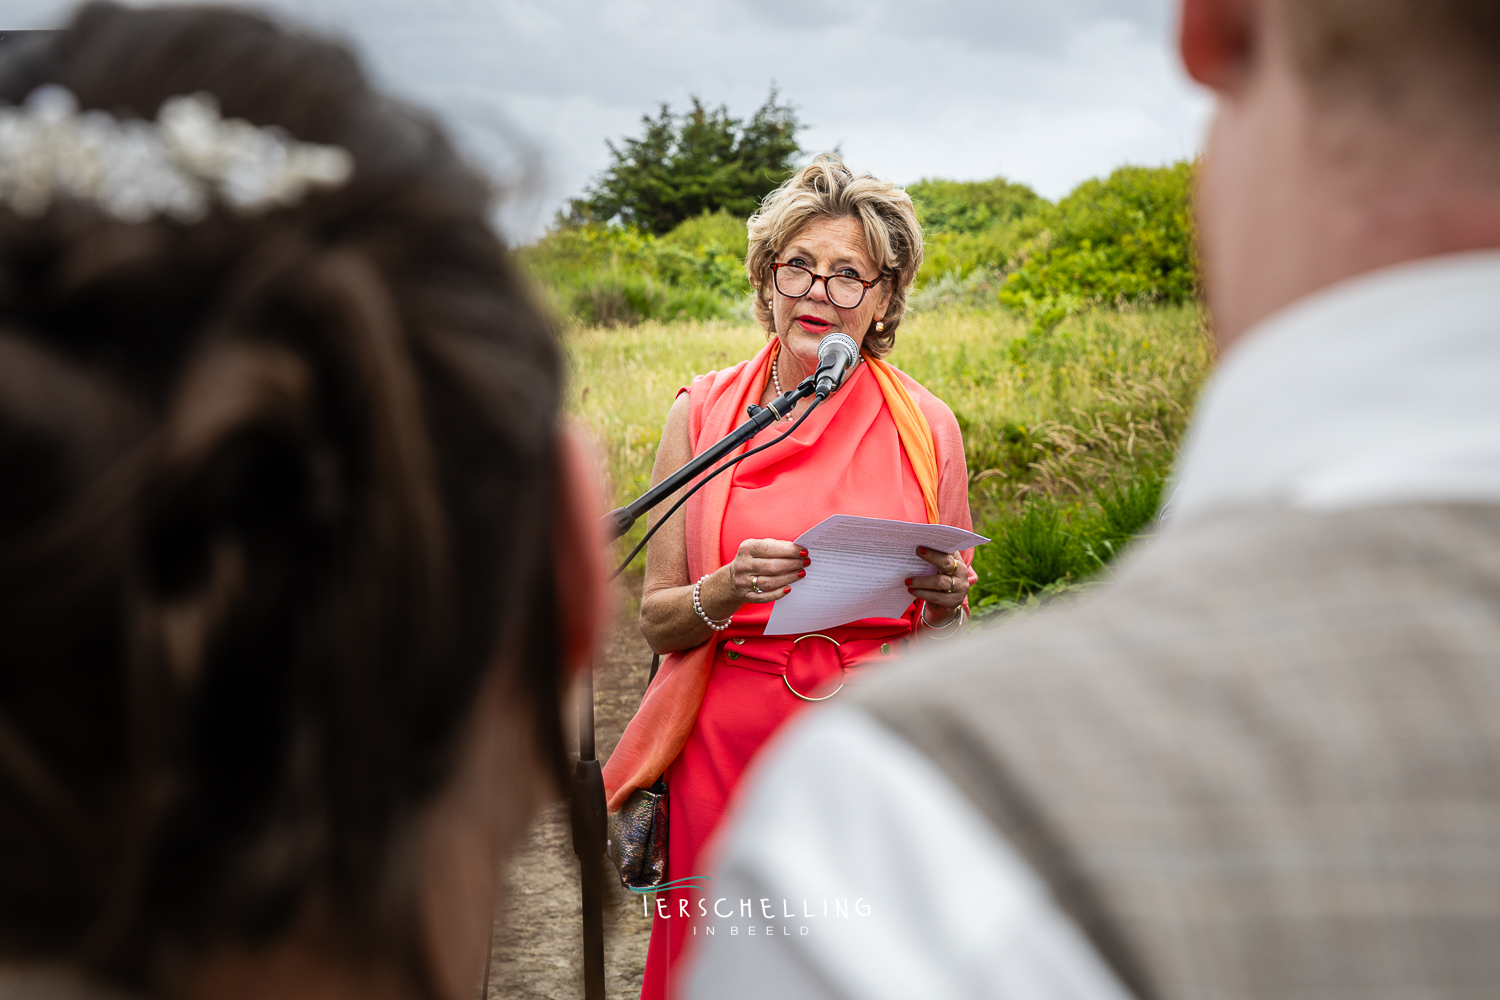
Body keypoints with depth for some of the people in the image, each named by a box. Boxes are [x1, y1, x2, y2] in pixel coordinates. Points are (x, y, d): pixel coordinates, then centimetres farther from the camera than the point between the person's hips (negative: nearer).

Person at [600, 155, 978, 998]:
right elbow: (658, 619, 2)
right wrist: (729, 588, -18)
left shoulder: (925, 427, 1)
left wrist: (947, 602, -13)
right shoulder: (704, 414, 0)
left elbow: (945, 636, 9)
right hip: (731, 749, 0)